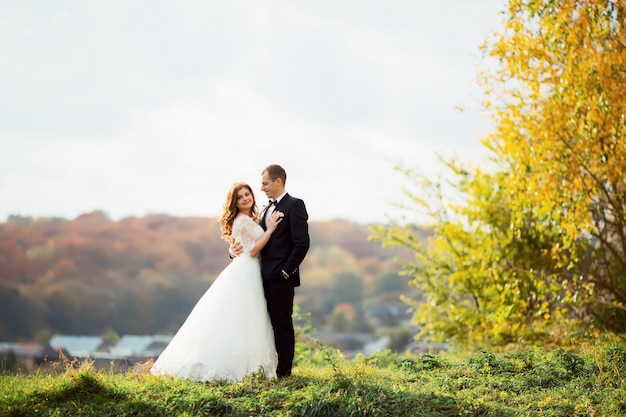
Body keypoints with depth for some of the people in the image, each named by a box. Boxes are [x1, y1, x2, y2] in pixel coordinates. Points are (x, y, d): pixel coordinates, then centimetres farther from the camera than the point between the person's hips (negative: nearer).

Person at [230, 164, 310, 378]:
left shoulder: (294, 205, -6)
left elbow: (302, 243, -12)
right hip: (265, 276, 7)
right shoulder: (266, 209, 19)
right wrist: (235, 248, 1)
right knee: (271, 324, 9)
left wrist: (286, 271, -15)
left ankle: (284, 371, 3)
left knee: (282, 324, -2)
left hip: (281, 277, -7)